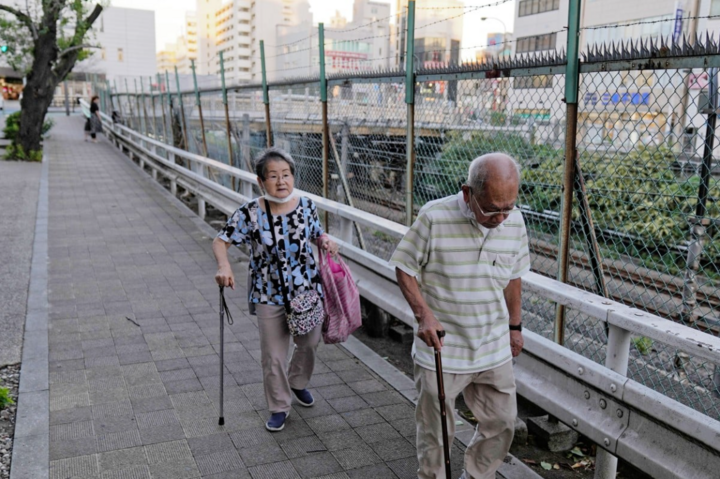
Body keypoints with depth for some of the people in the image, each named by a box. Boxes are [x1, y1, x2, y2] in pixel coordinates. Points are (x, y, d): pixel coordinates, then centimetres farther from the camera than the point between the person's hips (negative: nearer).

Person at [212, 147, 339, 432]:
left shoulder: (306, 206, -6)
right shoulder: (250, 214, -15)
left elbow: (317, 233, 11)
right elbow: (221, 241, -9)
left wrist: (326, 241, -12)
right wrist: (223, 265, -29)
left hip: (308, 290, 3)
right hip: (269, 296, -2)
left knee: (309, 344, 19)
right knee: (273, 356, 6)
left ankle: (298, 382, 51)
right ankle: (279, 407, 30)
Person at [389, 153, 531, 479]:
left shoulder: (515, 222, -5)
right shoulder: (434, 217, -20)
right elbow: (404, 268, -9)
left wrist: (514, 326, 17)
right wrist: (424, 315, -21)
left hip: (495, 350, 4)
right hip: (440, 350, -4)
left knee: (501, 423, 16)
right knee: (436, 431, 10)